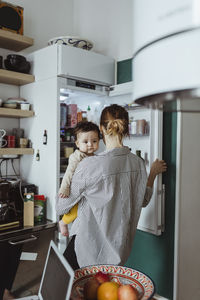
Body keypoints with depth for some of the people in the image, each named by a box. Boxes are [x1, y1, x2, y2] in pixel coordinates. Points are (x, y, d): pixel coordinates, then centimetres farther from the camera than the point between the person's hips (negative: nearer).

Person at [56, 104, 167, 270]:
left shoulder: (89, 165, -23)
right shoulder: (138, 163, -6)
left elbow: (62, 208, -9)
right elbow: (143, 201, 11)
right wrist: (153, 172, 22)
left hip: (90, 248, -5)